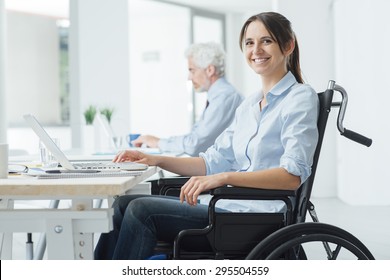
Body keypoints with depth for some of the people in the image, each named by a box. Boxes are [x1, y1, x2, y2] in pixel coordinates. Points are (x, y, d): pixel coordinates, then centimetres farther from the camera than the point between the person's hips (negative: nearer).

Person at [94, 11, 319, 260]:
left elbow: (293, 175, -19)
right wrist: (157, 160, 5)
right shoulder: (250, 104, 20)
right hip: (232, 204, 8)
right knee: (123, 205, -4)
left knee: (141, 210, -19)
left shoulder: (301, 98, -6)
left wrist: (224, 178, -29)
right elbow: (215, 161, 18)